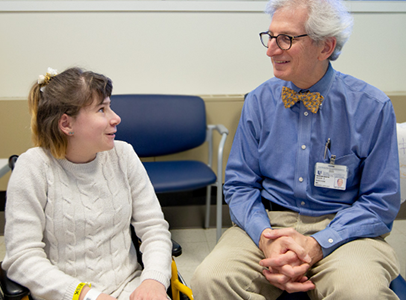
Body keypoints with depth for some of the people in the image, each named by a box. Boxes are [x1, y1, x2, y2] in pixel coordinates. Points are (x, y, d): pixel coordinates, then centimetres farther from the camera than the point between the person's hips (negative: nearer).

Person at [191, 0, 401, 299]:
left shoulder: (372, 107, -6)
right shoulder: (258, 101, 2)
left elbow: (381, 202, -3)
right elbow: (239, 185, 5)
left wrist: (316, 244, -17)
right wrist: (265, 238, -15)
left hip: (340, 229, -1)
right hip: (267, 222, 2)